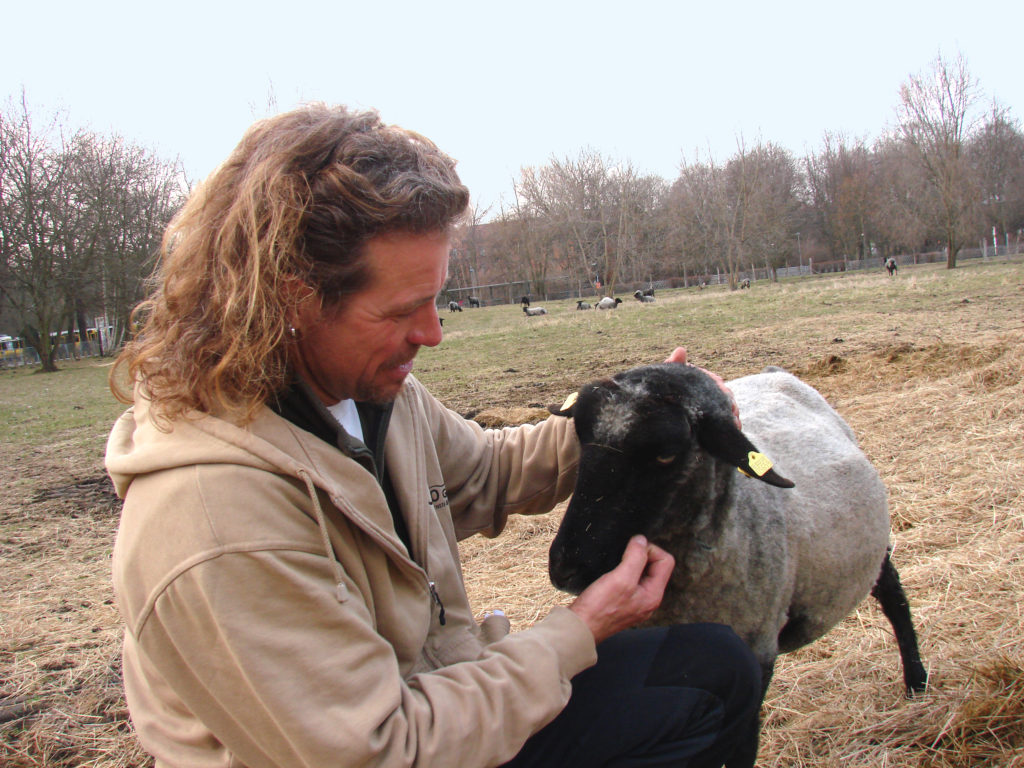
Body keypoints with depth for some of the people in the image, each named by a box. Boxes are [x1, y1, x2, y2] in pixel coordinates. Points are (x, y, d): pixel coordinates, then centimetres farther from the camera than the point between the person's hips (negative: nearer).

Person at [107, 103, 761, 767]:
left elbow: (482, 472, 14)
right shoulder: (214, 509, -34)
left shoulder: (371, 388, -6)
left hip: (438, 691, 8)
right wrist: (576, 634, -19)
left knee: (720, 665, 7)